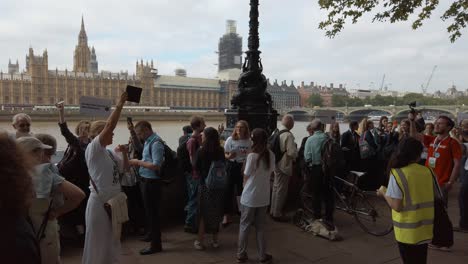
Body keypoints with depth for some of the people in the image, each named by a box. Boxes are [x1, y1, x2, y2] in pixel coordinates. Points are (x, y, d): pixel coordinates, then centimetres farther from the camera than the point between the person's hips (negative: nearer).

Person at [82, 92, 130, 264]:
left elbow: (125, 168, 18)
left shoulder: (109, 153, 10)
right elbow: (110, 125, -23)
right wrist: (120, 104, -21)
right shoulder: (93, 149, -12)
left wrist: (124, 153, 1)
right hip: (99, 202, -8)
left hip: (113, 201, 8)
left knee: (112, 243, 19)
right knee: (97, 244, 4)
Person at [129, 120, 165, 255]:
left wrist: (138, 162, -16)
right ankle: (151, 234, 42)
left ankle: (156, 244, 12)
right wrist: (138, 162, -2)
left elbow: (156, 165, -26)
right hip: (146, 180, 9)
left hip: (151, 182, -9)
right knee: (149, 210, 23)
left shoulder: (156, 143, -19)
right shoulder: (148, 141, 8)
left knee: (152, 212, 0)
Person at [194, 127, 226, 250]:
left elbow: (196, 168, -6)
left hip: (205, 185, -3)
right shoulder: (221, 150, -4)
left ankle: (200, 241, 14)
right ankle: (215, 240, 25)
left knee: (203, 213, 9)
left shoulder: (201, 151, -13)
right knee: (216, 212, 15)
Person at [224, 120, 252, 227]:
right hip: (231, 167, 0)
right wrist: (228, 156, -18)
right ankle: (226, 216, 12)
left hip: (244, 167, 0)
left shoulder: (249, 142, -3)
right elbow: (224, 154, 3)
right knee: (228, 191, 1)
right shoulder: (230, 140, -3)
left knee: (242, 191, 4)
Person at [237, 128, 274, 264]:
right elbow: (270, 173, 4)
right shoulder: (271, 155, -4)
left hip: (249, 197, -4)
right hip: (264, 197, 4)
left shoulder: (252, 156, -17)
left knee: (244, 226, 11)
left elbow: (246, 178, -8)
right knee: (260, 226, 16)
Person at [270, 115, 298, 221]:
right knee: (281, 190, 4)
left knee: (276, 187, 20)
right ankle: (277, 214, 14)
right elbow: (292, 152, -24)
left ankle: (273, 210, 33)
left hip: (276, 163, 8)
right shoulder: (288, 135, -21)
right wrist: (295, 156, -4)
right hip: (284, 165, -8)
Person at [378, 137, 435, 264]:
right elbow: (432, 197, 8)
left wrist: (383, 193, -3)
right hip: (425, 227, 5)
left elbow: (397, 206, -18)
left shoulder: (397, 174, -17)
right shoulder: (428, 171, -2)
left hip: (407, 229, -5)